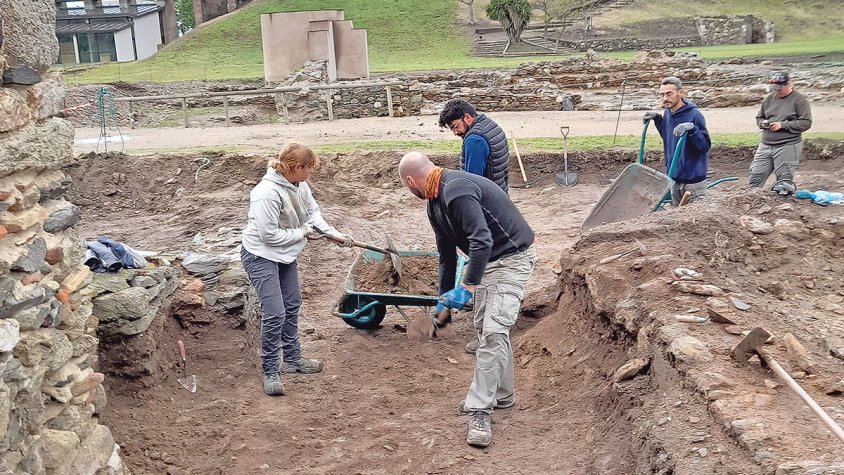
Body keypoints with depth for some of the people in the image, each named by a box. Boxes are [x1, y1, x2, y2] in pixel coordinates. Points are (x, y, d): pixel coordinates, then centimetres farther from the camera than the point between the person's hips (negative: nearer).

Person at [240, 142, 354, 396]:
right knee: (274, 314, -12)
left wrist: (335, 234, -6)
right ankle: (270, 372, 2)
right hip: (261, 256, -9)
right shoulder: (268, 193, -32)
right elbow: (269, 235, -29)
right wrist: (303, 233, -17)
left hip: (285, 254, 9)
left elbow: (313, 212, 6)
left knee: (291, 306, 20)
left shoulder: (299, 185, -7)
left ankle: (293, 359, 37)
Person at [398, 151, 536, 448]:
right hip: (486, 259, 11)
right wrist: (444, 300, 21)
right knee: (483, 327, 16)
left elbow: (482, 241, -33)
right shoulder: (436, 202, 7)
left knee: (493, 331, -15)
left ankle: (479, 411, -12)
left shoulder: (457, 192, -26)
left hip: (512, 258, -10)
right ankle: (502, 394, 31)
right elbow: (446, 254, 16)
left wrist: (467, 288, -31)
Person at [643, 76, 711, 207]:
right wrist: (657, 119, 10)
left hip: (694, 178, -7)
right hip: (674, 177, 7)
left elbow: (705, 145, -20)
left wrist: (692, 128, -34)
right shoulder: (667, 113, 5)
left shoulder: (694, 115, -17)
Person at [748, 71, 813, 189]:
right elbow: (759, 117, 21)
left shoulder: (799, 100, -5)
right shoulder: (769, 98, 10)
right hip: (765, 145, 5)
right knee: (755, 177, 4)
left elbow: (806, 122, -11)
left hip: (788, 146, -5)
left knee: (784, 180, 0)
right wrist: (762, 123, -3)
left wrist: (783, 125, -17)